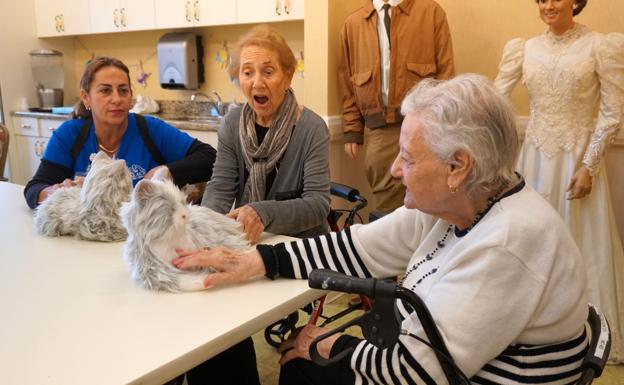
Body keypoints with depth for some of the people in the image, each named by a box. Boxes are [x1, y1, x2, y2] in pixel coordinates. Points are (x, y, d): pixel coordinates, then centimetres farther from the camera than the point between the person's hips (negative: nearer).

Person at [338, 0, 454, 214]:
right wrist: (352, 132, 7)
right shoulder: (352, 23, 12)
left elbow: (445, 71, 1)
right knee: (386, 204, 4)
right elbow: (347, 82, 13)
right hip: (378, 129, 2)